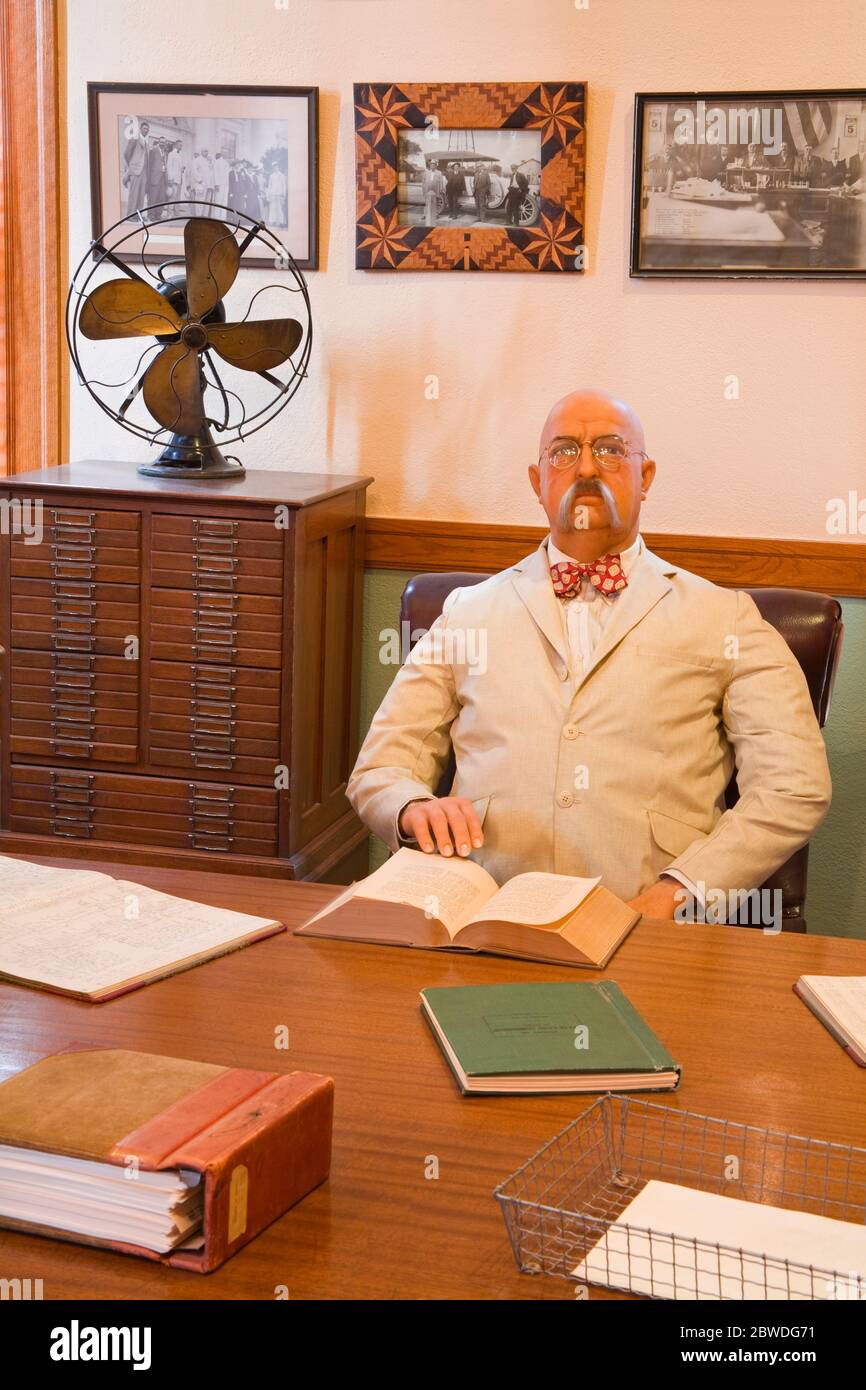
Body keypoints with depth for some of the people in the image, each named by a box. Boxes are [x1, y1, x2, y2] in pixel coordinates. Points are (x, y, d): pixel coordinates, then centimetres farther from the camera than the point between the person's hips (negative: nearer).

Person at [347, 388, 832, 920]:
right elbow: (380, 767, 19)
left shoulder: (725, 618, 14)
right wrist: (417, 809, -6)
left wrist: (677, 892, -10)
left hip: (654, 936, 0)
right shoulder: (471, 612, 20)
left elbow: (797, 786, 4)